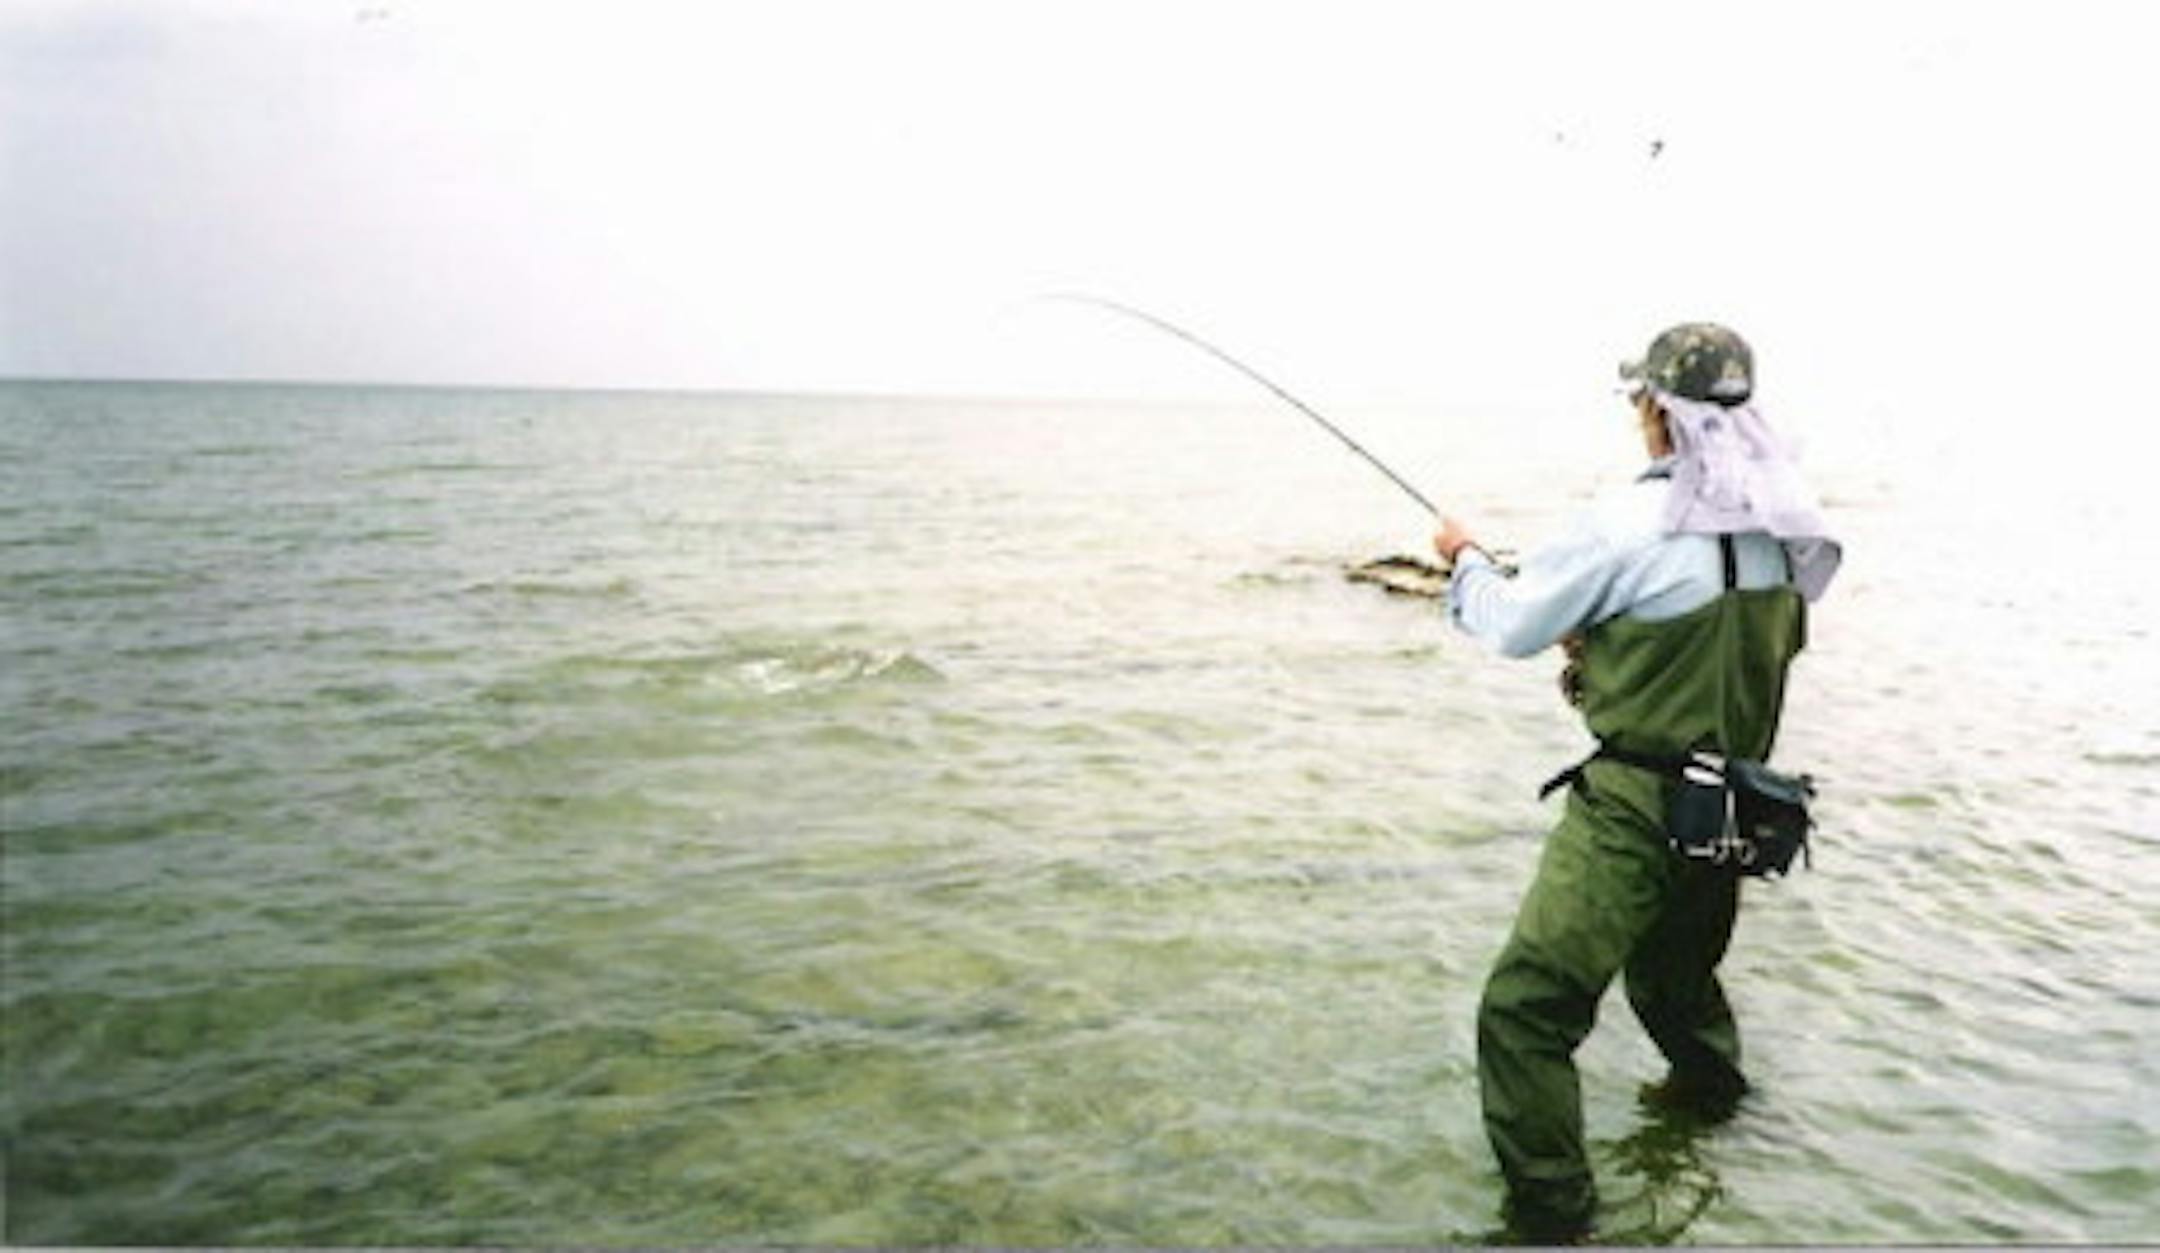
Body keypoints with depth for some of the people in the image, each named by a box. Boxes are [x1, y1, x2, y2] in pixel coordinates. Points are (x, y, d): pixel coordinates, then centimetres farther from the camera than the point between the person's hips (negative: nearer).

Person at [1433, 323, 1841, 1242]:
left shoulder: (1633, 522, -19)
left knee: (1525, 1009, -5)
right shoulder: (1787, 530, 3)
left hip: (1634, 806, -8)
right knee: (1676, 964, 34)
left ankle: (1549, 1217, -4)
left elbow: (1515, 626, -7)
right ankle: (1709, 1082, 58)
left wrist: (1467, 559, 12)